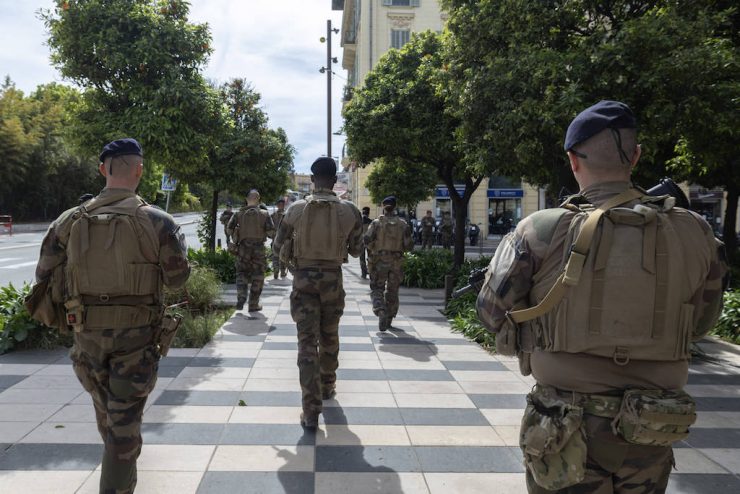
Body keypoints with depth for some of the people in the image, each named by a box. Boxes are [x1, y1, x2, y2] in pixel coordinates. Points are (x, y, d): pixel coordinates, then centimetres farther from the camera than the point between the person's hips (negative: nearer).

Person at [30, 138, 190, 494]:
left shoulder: (70, 221, -4)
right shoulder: (157, 222, -14)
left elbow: (45, 276, 0)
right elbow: (177, 278, -6)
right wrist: (177, 242, 10)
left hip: (87, 334, 4)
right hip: (135, 335, -4)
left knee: (106, 411, 26)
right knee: (124, 421, 5)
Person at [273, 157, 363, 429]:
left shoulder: (296, 209, -6)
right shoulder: (350, 211, -6)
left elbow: (279, 245, 5)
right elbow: (355, 250, 6)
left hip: (304, 279, -1)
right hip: (333, 279, 1)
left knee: (307, 343, 0)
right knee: (329, 338, 21)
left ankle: (311, 411, -3)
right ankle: (327, 387, 40)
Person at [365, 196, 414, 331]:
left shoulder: (377, 222, -6)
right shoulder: (402, 224, 0)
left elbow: (367, 240, -13)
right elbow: (409, 245, -3)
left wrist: (372, 249, 6)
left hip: (379, 261, -2)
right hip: (396, 263, 2)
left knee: (377, 289, 6)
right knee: (392, 291, 14)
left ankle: (381, 312, -18)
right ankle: (388, 320, 23)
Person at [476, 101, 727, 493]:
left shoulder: (540, 232, -15)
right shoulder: (695, 233, -5)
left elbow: (493, 311, -4)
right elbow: (699, 324, 8)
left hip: (569, 428, -3)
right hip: (651, 432, 3)